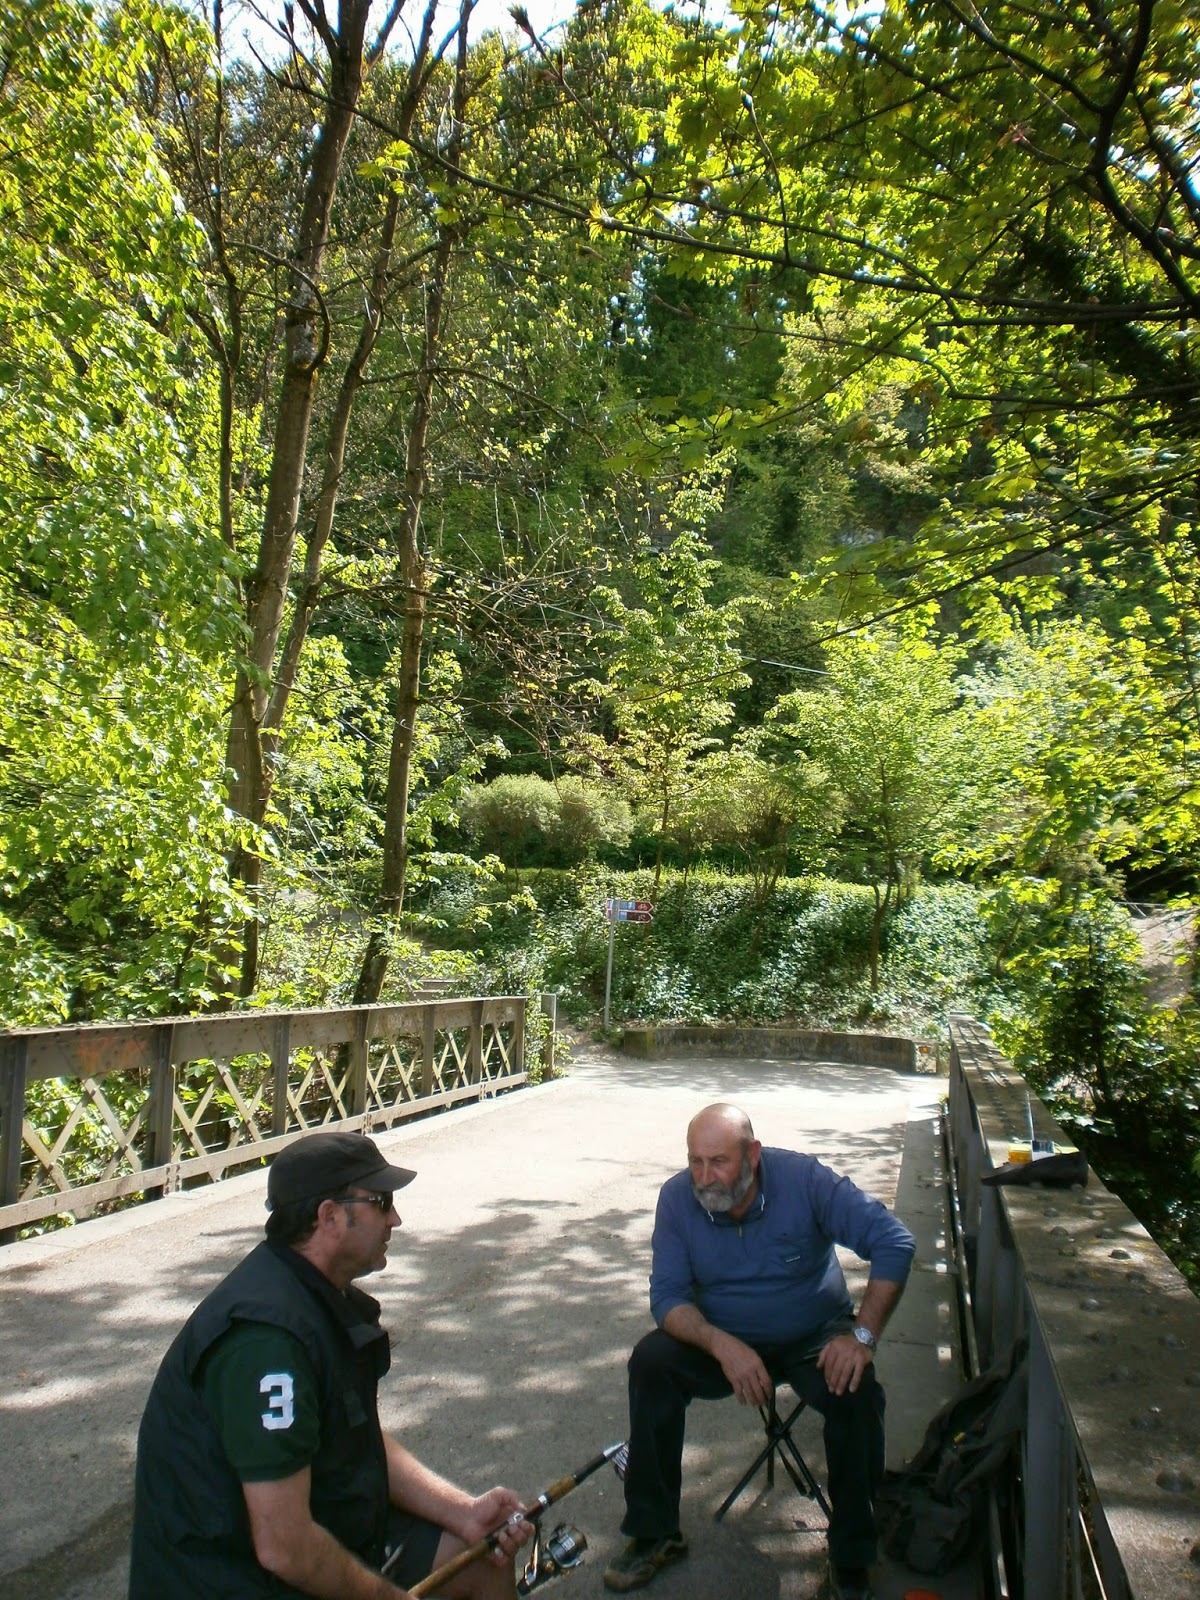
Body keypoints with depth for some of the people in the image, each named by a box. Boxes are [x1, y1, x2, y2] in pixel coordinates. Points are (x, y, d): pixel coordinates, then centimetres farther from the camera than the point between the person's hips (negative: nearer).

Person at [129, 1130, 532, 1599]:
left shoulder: (327, 1295, 2)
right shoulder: (269, 1335, -30)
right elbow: (283, 1547, -27)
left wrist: (464, 1512, -2)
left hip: (326, 1530, 9)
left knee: (486, 1558, 10)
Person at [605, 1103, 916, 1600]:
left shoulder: (804, 1180, -22)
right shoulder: (677, 1198, -15)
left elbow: (894, 1241, -21)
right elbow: (668, 1297, -14)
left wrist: (863, 1335, -27)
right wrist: (722, 1345, -32)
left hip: (814, 1338, -1)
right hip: (724, 1340, 2)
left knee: (857, 1391, -30)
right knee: (651, 1361, -22)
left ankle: (851, 1560, -8)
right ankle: (654, 1535, -6)